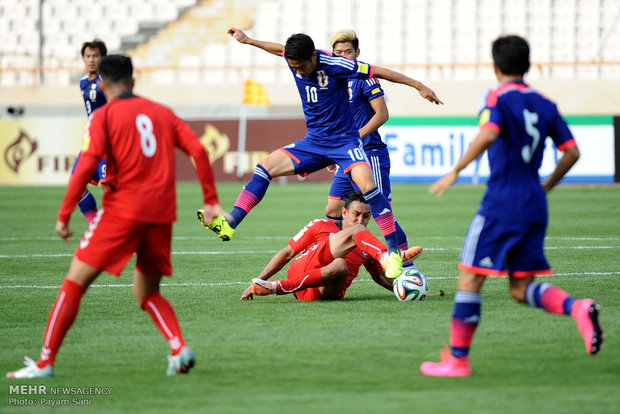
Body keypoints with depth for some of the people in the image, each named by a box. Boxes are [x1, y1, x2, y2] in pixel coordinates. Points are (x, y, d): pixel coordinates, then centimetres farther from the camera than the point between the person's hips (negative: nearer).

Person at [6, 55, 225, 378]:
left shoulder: (104, 116, 1)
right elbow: (198, 151, 7)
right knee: (147, 292, 19)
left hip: (122, 210, -5)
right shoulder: (161, 112, 16)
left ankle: (45, 362, -1)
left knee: (75, 282, 2)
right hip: (161, 214, 5)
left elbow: (86, 166, -10)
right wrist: (211, 200, 11)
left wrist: (63, 216, -7)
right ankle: (180, 348, -6)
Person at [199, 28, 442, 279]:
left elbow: (380, 72, -14)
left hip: (344, 142, -6)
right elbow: (280, 49, 21)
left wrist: (419, 86, -12)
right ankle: (230, 223, -9)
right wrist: (247, 40, 30)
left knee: (367, 185, -28)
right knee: (266, 167, -7)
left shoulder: (335, 65, -21)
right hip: (313, 143, 6)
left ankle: (394, 251, -25)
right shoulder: (294, 59, -6)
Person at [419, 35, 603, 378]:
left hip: (502, 200, -6)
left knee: (470, 278, 1)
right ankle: (577, 308, -15)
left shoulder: (498, 98, -5)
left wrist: (455, 171, -21)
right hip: (535, 204, 6)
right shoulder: (545, 104, 13)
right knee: (521, 289, 10)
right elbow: (571, 151, 11)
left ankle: (458, 359, 2)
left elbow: (488, 134, -25)